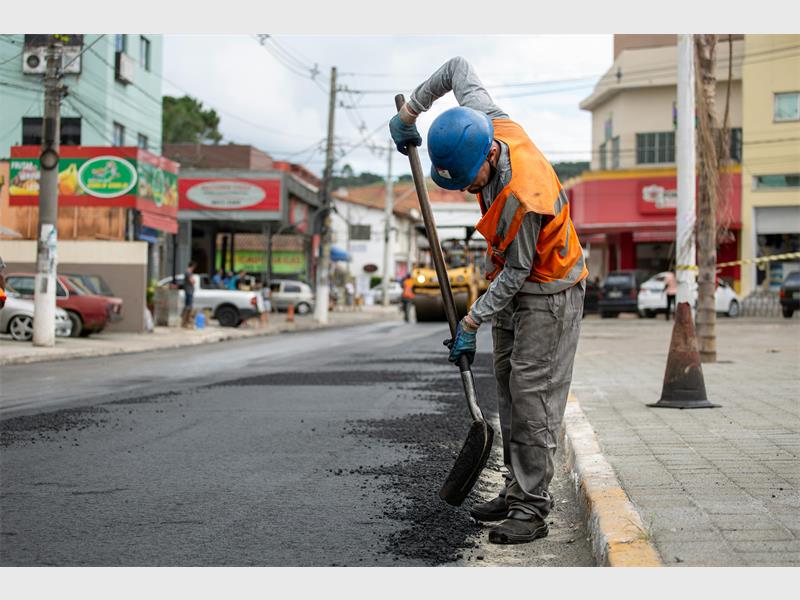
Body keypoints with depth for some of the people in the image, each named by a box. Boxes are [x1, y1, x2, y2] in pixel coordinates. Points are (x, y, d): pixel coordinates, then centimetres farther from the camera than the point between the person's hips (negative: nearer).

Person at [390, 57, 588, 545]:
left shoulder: (523, 198, -35)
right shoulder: (487, 123, -14)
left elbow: (517, 271, -24)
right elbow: (458, 67, 4)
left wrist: (471, 323, -20)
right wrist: (410, 113, 7)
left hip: (549, 291, -9)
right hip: (513, 284, 9)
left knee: (532, 394, -10)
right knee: (509, 389, 10)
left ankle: (533, 508, -6)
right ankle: (517, 491, 17)